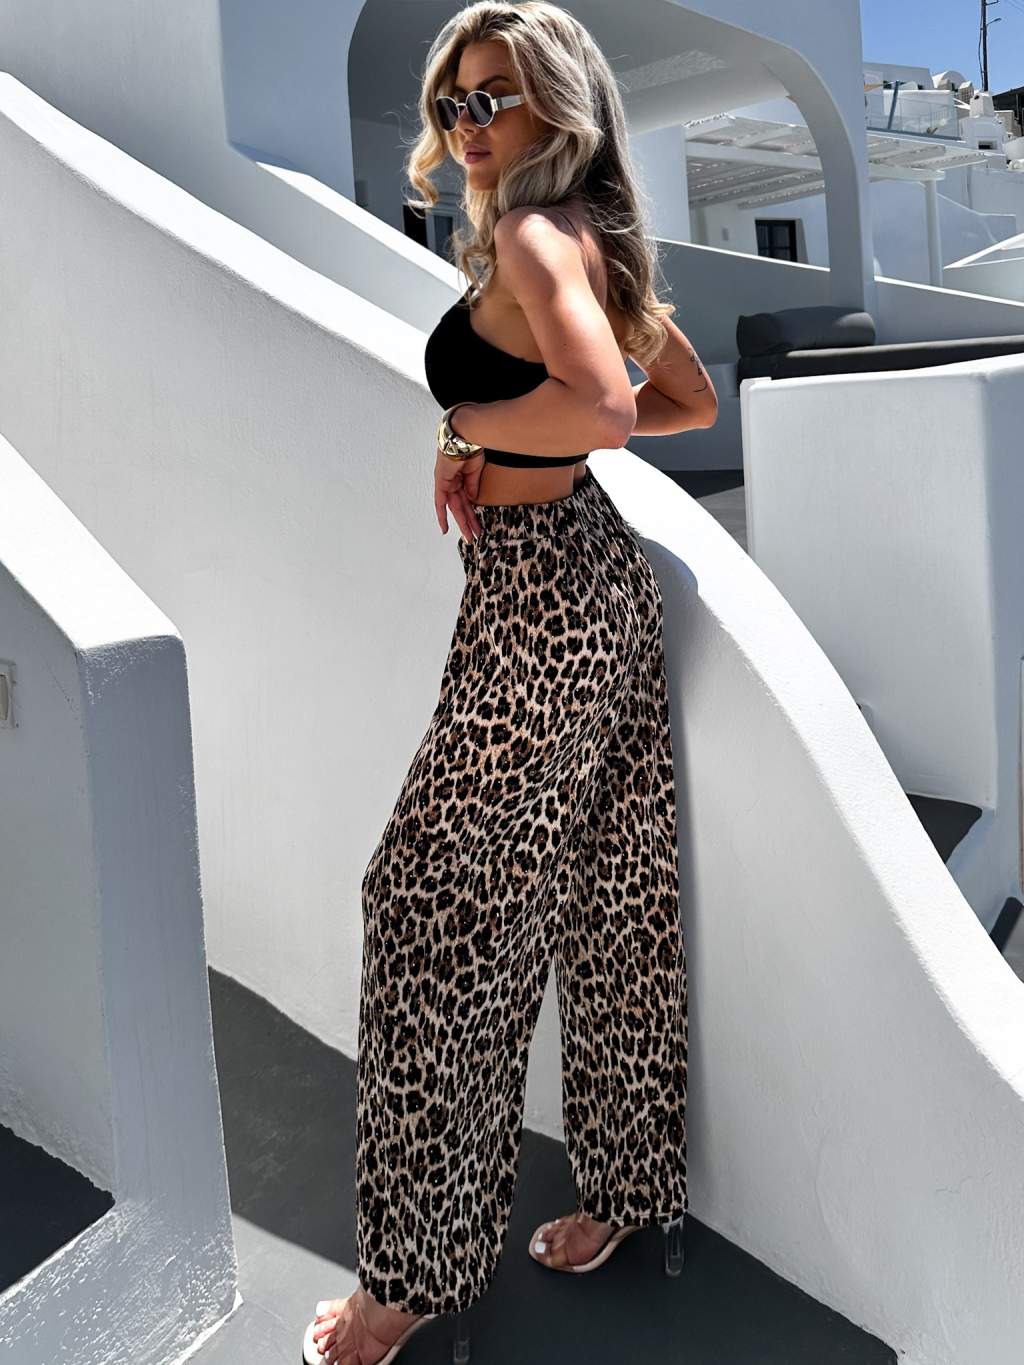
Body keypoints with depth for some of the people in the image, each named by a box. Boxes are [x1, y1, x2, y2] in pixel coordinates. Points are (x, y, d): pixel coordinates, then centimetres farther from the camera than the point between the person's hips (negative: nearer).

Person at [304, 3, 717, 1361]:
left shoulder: (532, 234, -13)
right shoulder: (600, 239, 15)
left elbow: (599, 400, -30)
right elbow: (692, 400, 22)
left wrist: (469, 426, -14)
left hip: (538, 596, -10)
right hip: (606, 571, 10)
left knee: (442, 907, -2)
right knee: (606, 897, 16)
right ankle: (631, 1185, 33)